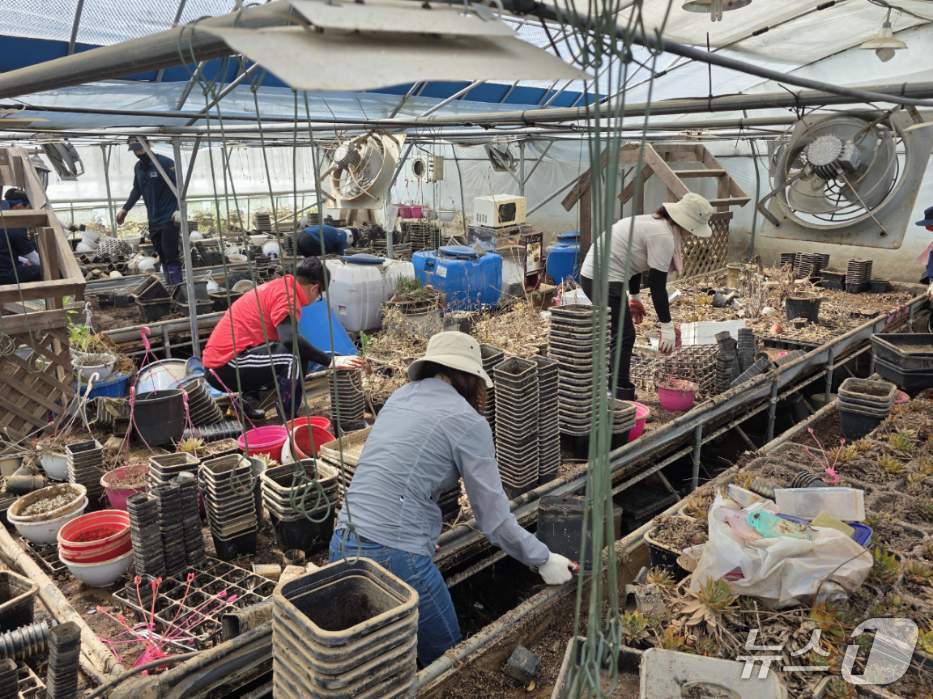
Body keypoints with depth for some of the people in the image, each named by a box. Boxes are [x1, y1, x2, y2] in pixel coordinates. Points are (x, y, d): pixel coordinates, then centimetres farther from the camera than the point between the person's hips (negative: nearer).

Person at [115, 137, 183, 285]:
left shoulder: (165, 163, -10)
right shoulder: (138, 167, 13)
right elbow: (136, 190, 27)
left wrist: (179, 209, -28)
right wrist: (125, 209, 25)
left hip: (169, 219, -7)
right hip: (153, 220, 7)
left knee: (170, 255, -13)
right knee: (163, 257, 7)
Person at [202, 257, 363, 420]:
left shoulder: (278, 285, 18)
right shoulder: (286, 293, -12)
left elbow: (283, 337, 31)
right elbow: (290, 340, -30)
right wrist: (330, 361, -25)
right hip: (228, 365, -10)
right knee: (296, 357, -21)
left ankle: (247, 398, 8)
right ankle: (289, 422, -14)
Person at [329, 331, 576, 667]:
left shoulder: (400, 397, 13)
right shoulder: (468, 421, -6)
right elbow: (494, 519, -4)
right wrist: (544, 560, 10)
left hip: (342, 547, 7)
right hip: (394, 557, -7)